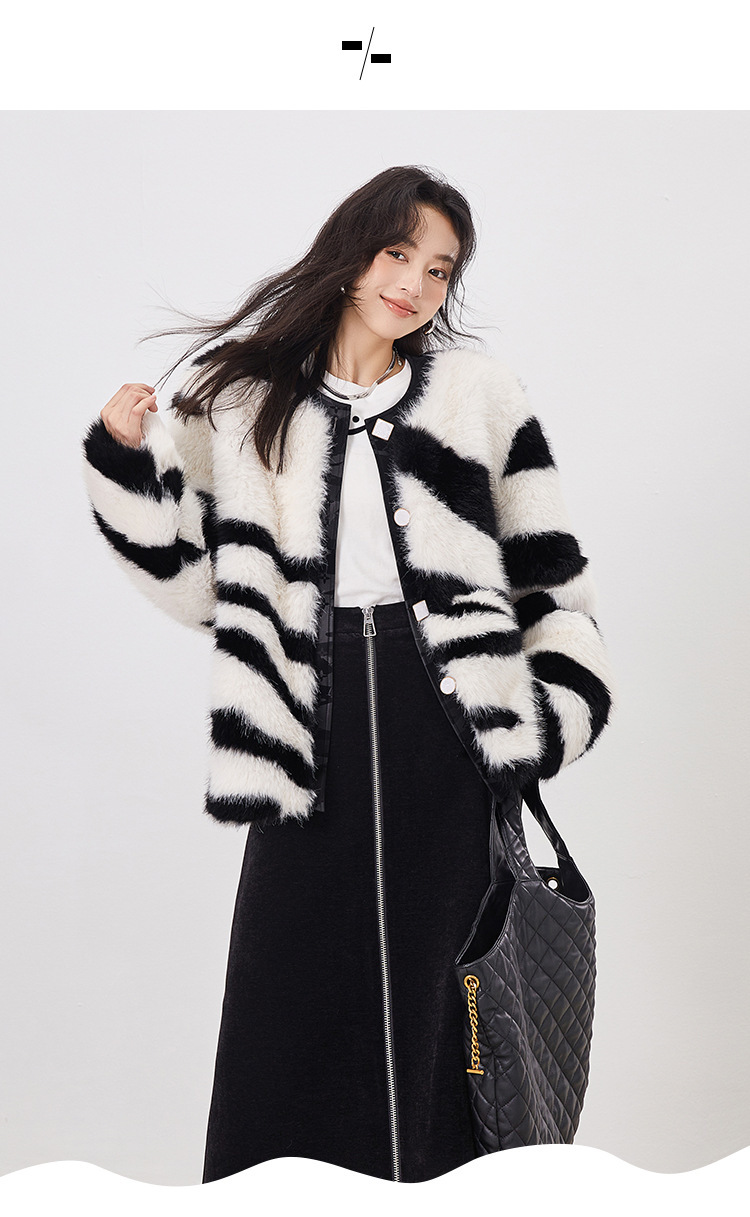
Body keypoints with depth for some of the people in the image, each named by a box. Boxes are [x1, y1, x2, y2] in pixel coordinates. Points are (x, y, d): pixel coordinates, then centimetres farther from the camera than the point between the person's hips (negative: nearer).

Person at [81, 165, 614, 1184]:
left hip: (447, 716, 0)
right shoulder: (246, 400, 9)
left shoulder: (477, 393, 8)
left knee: (434, 976, 4)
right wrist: (127, 458, -3)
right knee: (292, 989, 2)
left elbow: (549, 565, 9)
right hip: (314, 723, 1)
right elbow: (202, 580, 7)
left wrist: (559, 705, 1)